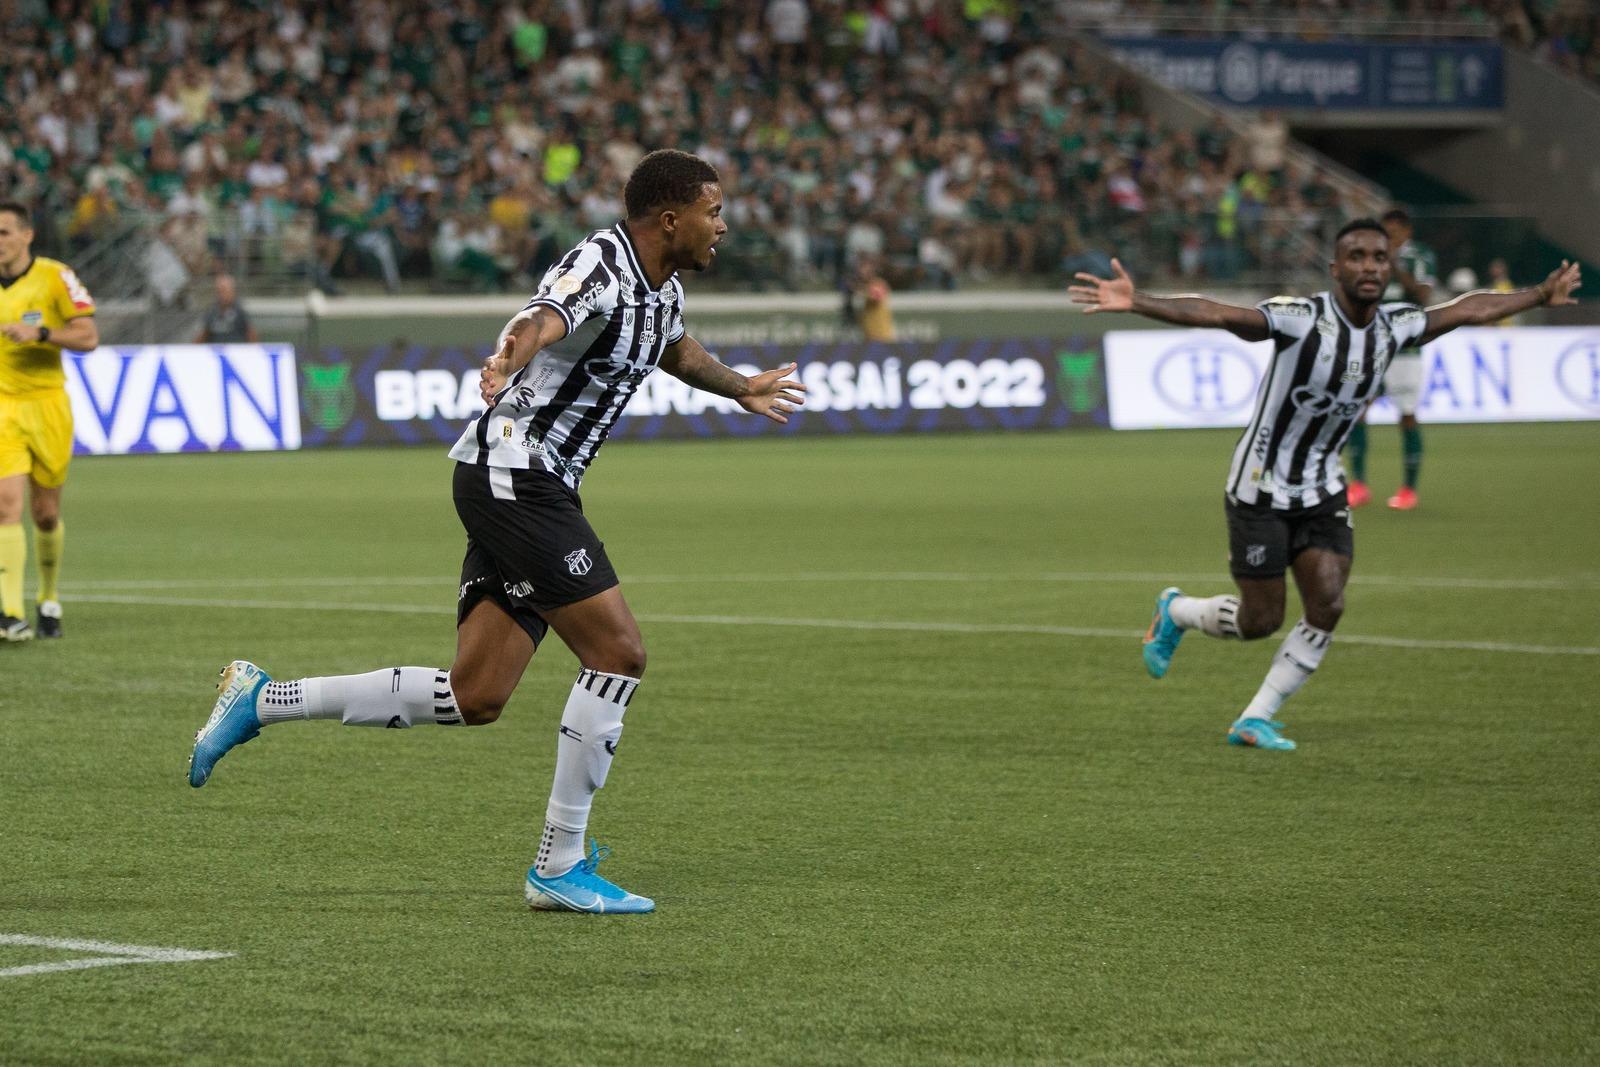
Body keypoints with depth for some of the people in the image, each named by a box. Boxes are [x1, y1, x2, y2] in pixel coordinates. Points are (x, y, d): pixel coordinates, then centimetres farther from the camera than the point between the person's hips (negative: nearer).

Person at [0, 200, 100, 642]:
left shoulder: (55, 277, -6)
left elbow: (89, 336, -11)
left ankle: (50, 601, 32)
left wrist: (40, 333, -24)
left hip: (47, 403, -1)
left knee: (46, 513, 7)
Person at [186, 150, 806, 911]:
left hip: (529, 490, 10)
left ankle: (263, 700, 11)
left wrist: (744, 390, 57)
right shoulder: (601, 269, -16)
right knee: (618, 653, -11)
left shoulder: (662, 288, 14)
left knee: (474, 698, 4)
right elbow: (544, 319, -39)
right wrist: (512, 355, -62)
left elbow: (676, 349, 39)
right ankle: (559, 869, -5)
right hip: (514, 474, -10)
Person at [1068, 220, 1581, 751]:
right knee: (1260, 621, 1)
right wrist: (1135, 303, -50)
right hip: (1261, 489, -6)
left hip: (1323, 491, 6)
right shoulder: (1301, 319, -24)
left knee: (1327, 607, -9)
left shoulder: (1394, 326, -4)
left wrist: (1541, 295, 22)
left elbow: (1467, 309, 13)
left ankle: (1255, 721, 5)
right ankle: (1175, 612, 33)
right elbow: (1215, 314, -37)